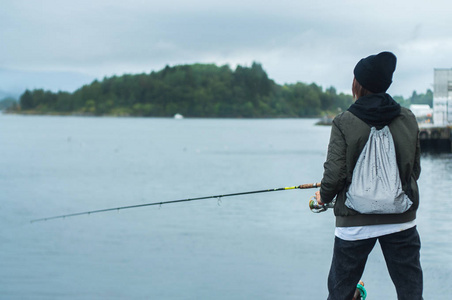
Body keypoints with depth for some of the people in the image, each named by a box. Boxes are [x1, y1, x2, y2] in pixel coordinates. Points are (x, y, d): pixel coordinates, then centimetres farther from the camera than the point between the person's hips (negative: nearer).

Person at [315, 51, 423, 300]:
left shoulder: (344, 123, -10)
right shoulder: (407, 119, 1)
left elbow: (334, 174, -12)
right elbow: (415, 169, 7)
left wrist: (324, 196, 8)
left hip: (356, 222, -2)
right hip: (401, 220, 2)